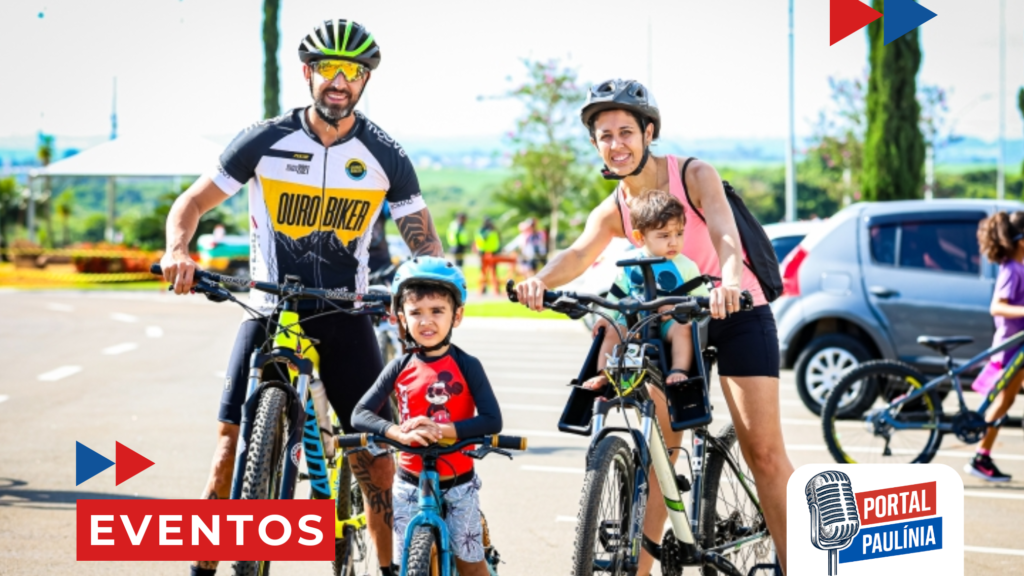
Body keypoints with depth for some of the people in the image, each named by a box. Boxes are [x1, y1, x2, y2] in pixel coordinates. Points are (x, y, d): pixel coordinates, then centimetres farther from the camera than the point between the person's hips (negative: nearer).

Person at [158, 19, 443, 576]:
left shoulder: (386, 157, -3)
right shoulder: (264, 142, -6)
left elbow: (423, 238, 4)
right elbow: (194, 201, -1)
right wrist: (178, 251, -22)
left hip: (345, 317, 1)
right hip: (271, 310, -1)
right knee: (235, 435, -12)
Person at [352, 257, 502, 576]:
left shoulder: (467, 366, -10)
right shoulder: (401, 367, -5)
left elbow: (492, 421, -19)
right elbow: (360, 414, -11)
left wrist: (441, 429, -32)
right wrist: (399, 432, -30)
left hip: (458, 482, -2)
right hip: (410, 483, 2)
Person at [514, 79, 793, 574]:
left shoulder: (694, 175, -16)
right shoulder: (611, 212, -5)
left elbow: (725, 235, -33)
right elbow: (578, 255, -23)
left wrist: (729, 281, -56)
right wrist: (541, 280, -47)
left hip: (737, 313, -4)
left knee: (764, 452, -10)